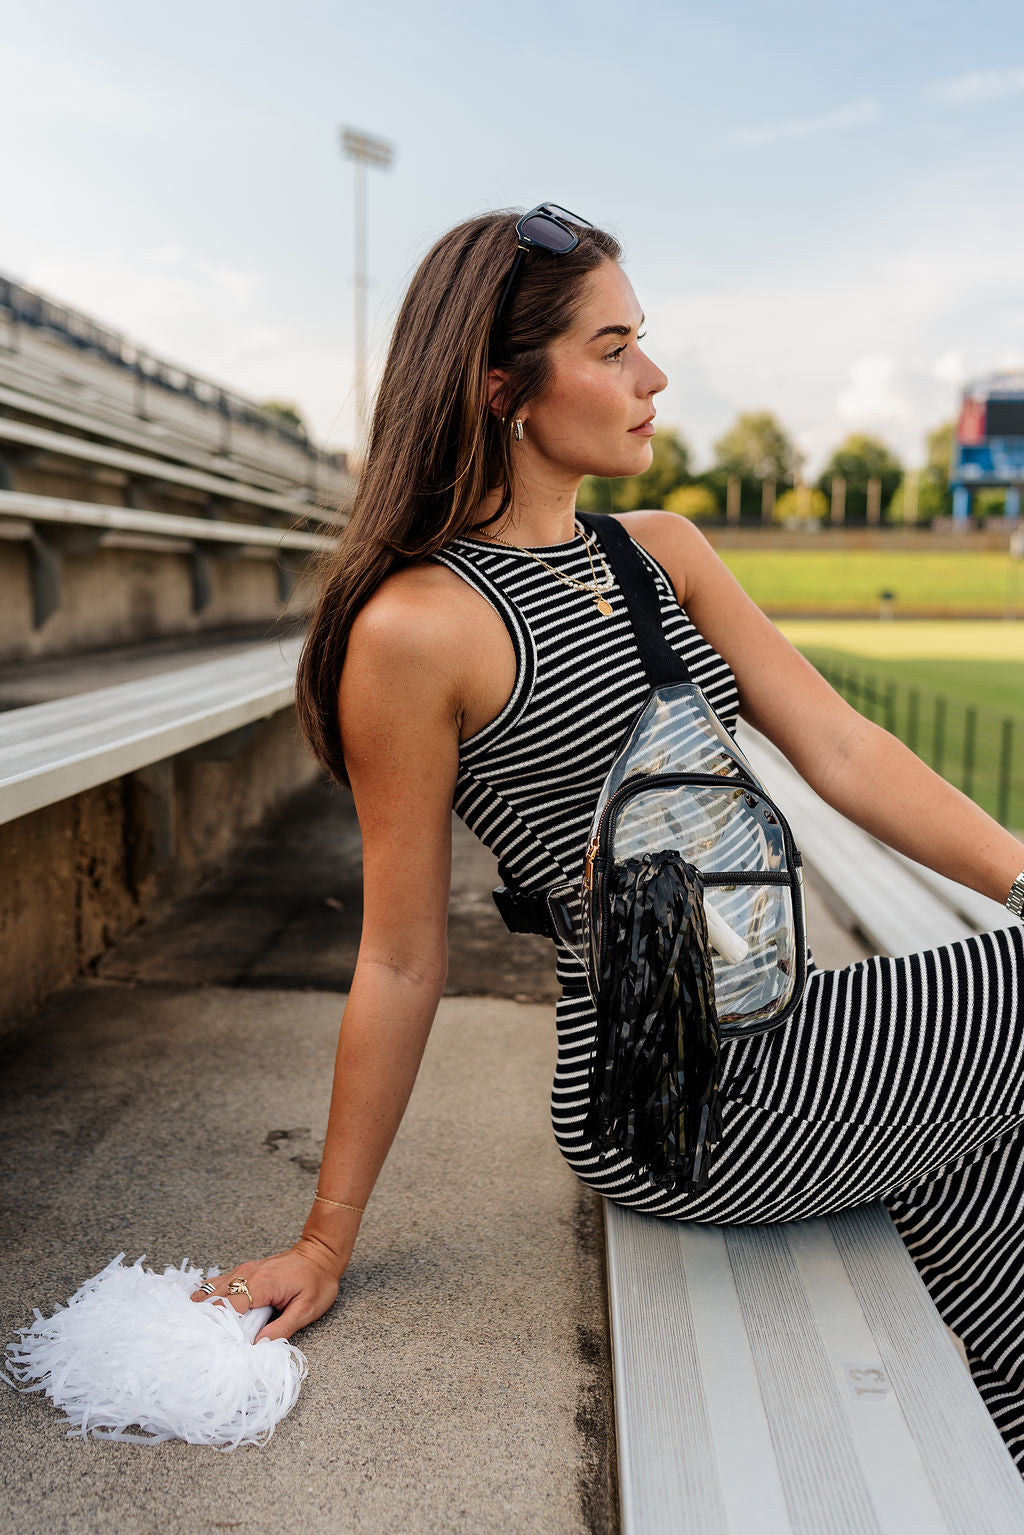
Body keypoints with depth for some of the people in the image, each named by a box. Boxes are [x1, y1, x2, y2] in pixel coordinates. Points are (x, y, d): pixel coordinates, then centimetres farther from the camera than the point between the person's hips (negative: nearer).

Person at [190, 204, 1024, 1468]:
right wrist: (326, 1241, 0)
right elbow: (400, 962, -8)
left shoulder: (663, 551, 9)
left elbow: (842, 753, 4)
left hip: (776, 1034, 7)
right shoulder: (418, 625, -14)